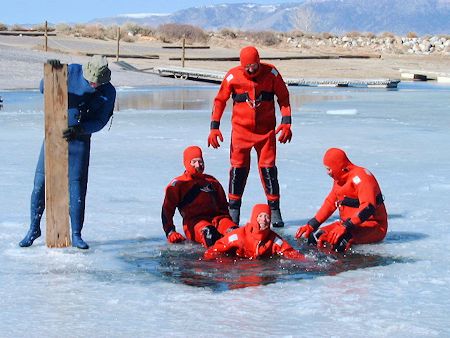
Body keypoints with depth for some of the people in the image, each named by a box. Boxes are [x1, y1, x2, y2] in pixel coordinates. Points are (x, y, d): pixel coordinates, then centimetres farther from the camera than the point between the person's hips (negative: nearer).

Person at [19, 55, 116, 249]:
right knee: (41, 181, 0)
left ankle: (76, 235, 7)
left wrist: (78, 129, -25)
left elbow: (100, 121, -10)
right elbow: (44, 89, -10)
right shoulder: (72, 72, -9)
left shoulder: (108, 92, -7)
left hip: (80, 141, 0)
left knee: (77, 186, -3)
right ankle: (34, 229, 15)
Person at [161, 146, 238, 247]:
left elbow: (223, 206, 31)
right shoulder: (178, 184, 14)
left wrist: (228, 222, 12)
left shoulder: (212, 181, 27)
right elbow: (167, 210, 9)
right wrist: (170, 232, -2)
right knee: (208, 232, -41)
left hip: (215, 217, 3)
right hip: (193, 222, -3)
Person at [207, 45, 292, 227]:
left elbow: (283, 97, 3)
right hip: (241, 129, 0)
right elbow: (220, 100, 3)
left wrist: (286, 122, -6)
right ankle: (233, 210, 9)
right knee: (238, 168, -1)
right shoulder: (233, 76, -7)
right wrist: (214, 127, -2)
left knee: (268, 168, -2)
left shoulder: (271, 73, -6)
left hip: (266, 130, 0)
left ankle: (274, 210, 7)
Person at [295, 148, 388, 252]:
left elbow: (368, 208, -31)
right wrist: (311, 225, 14)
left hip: (373, 228, -10)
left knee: (338, 240, -37)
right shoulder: (339, 179, 12)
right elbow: (330, 204, 22)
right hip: (350, 223, 10)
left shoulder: (361, 177, -19)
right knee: (314, 237, -6)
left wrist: (345, 226, -36)